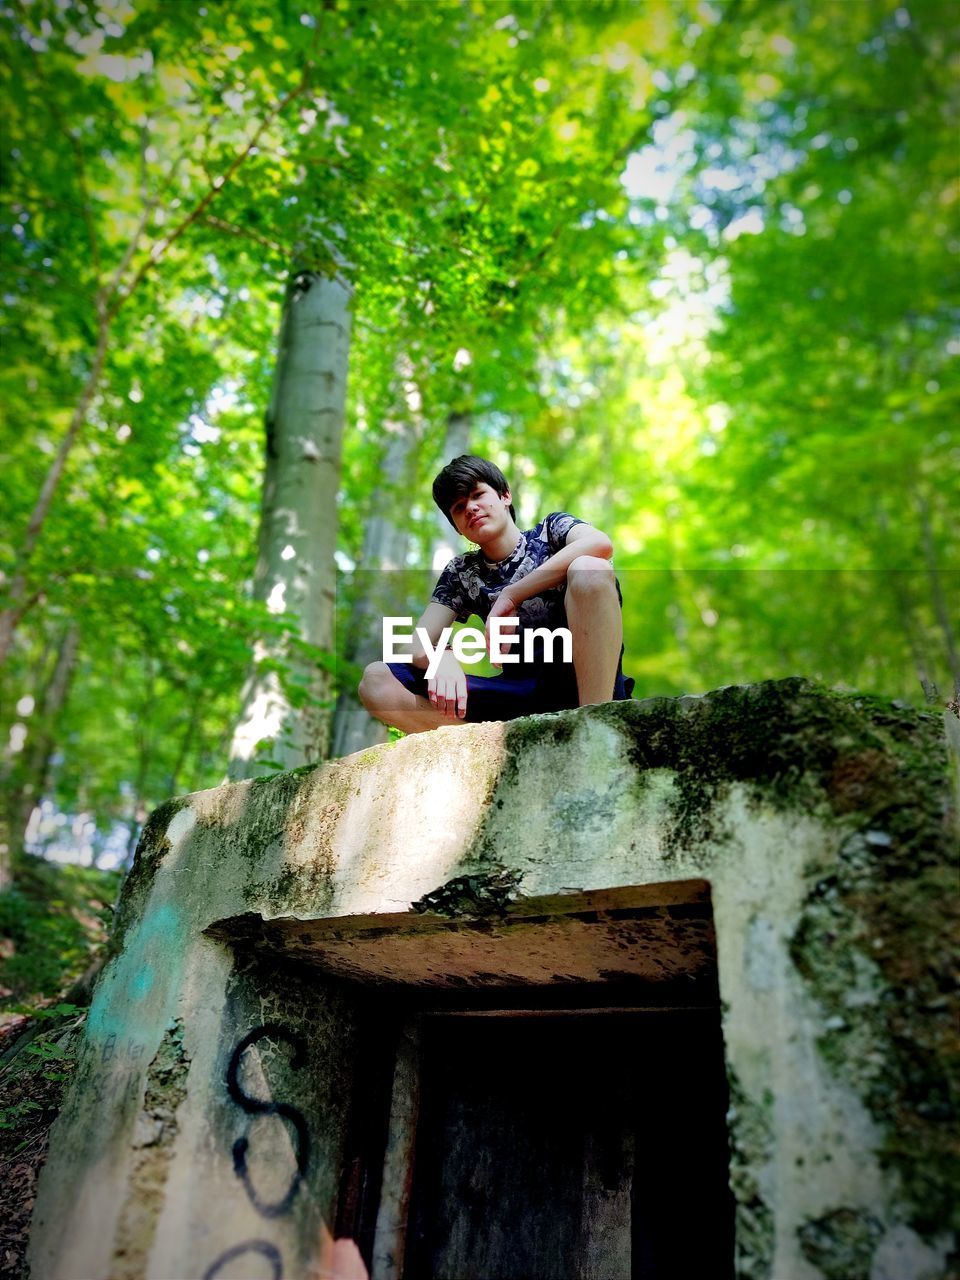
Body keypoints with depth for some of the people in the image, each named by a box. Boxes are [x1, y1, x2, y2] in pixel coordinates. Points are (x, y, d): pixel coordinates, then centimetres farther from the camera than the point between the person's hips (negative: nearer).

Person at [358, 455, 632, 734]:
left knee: (589, 568, -27)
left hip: (584, 680, -3)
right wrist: (442, 658, -21)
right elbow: (419, 646, 5)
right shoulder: (461, 573, 16)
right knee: (375, 681, -12)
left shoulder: (551, 530, 8)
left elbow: (601, 544, -16)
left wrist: (509, 596, -17)